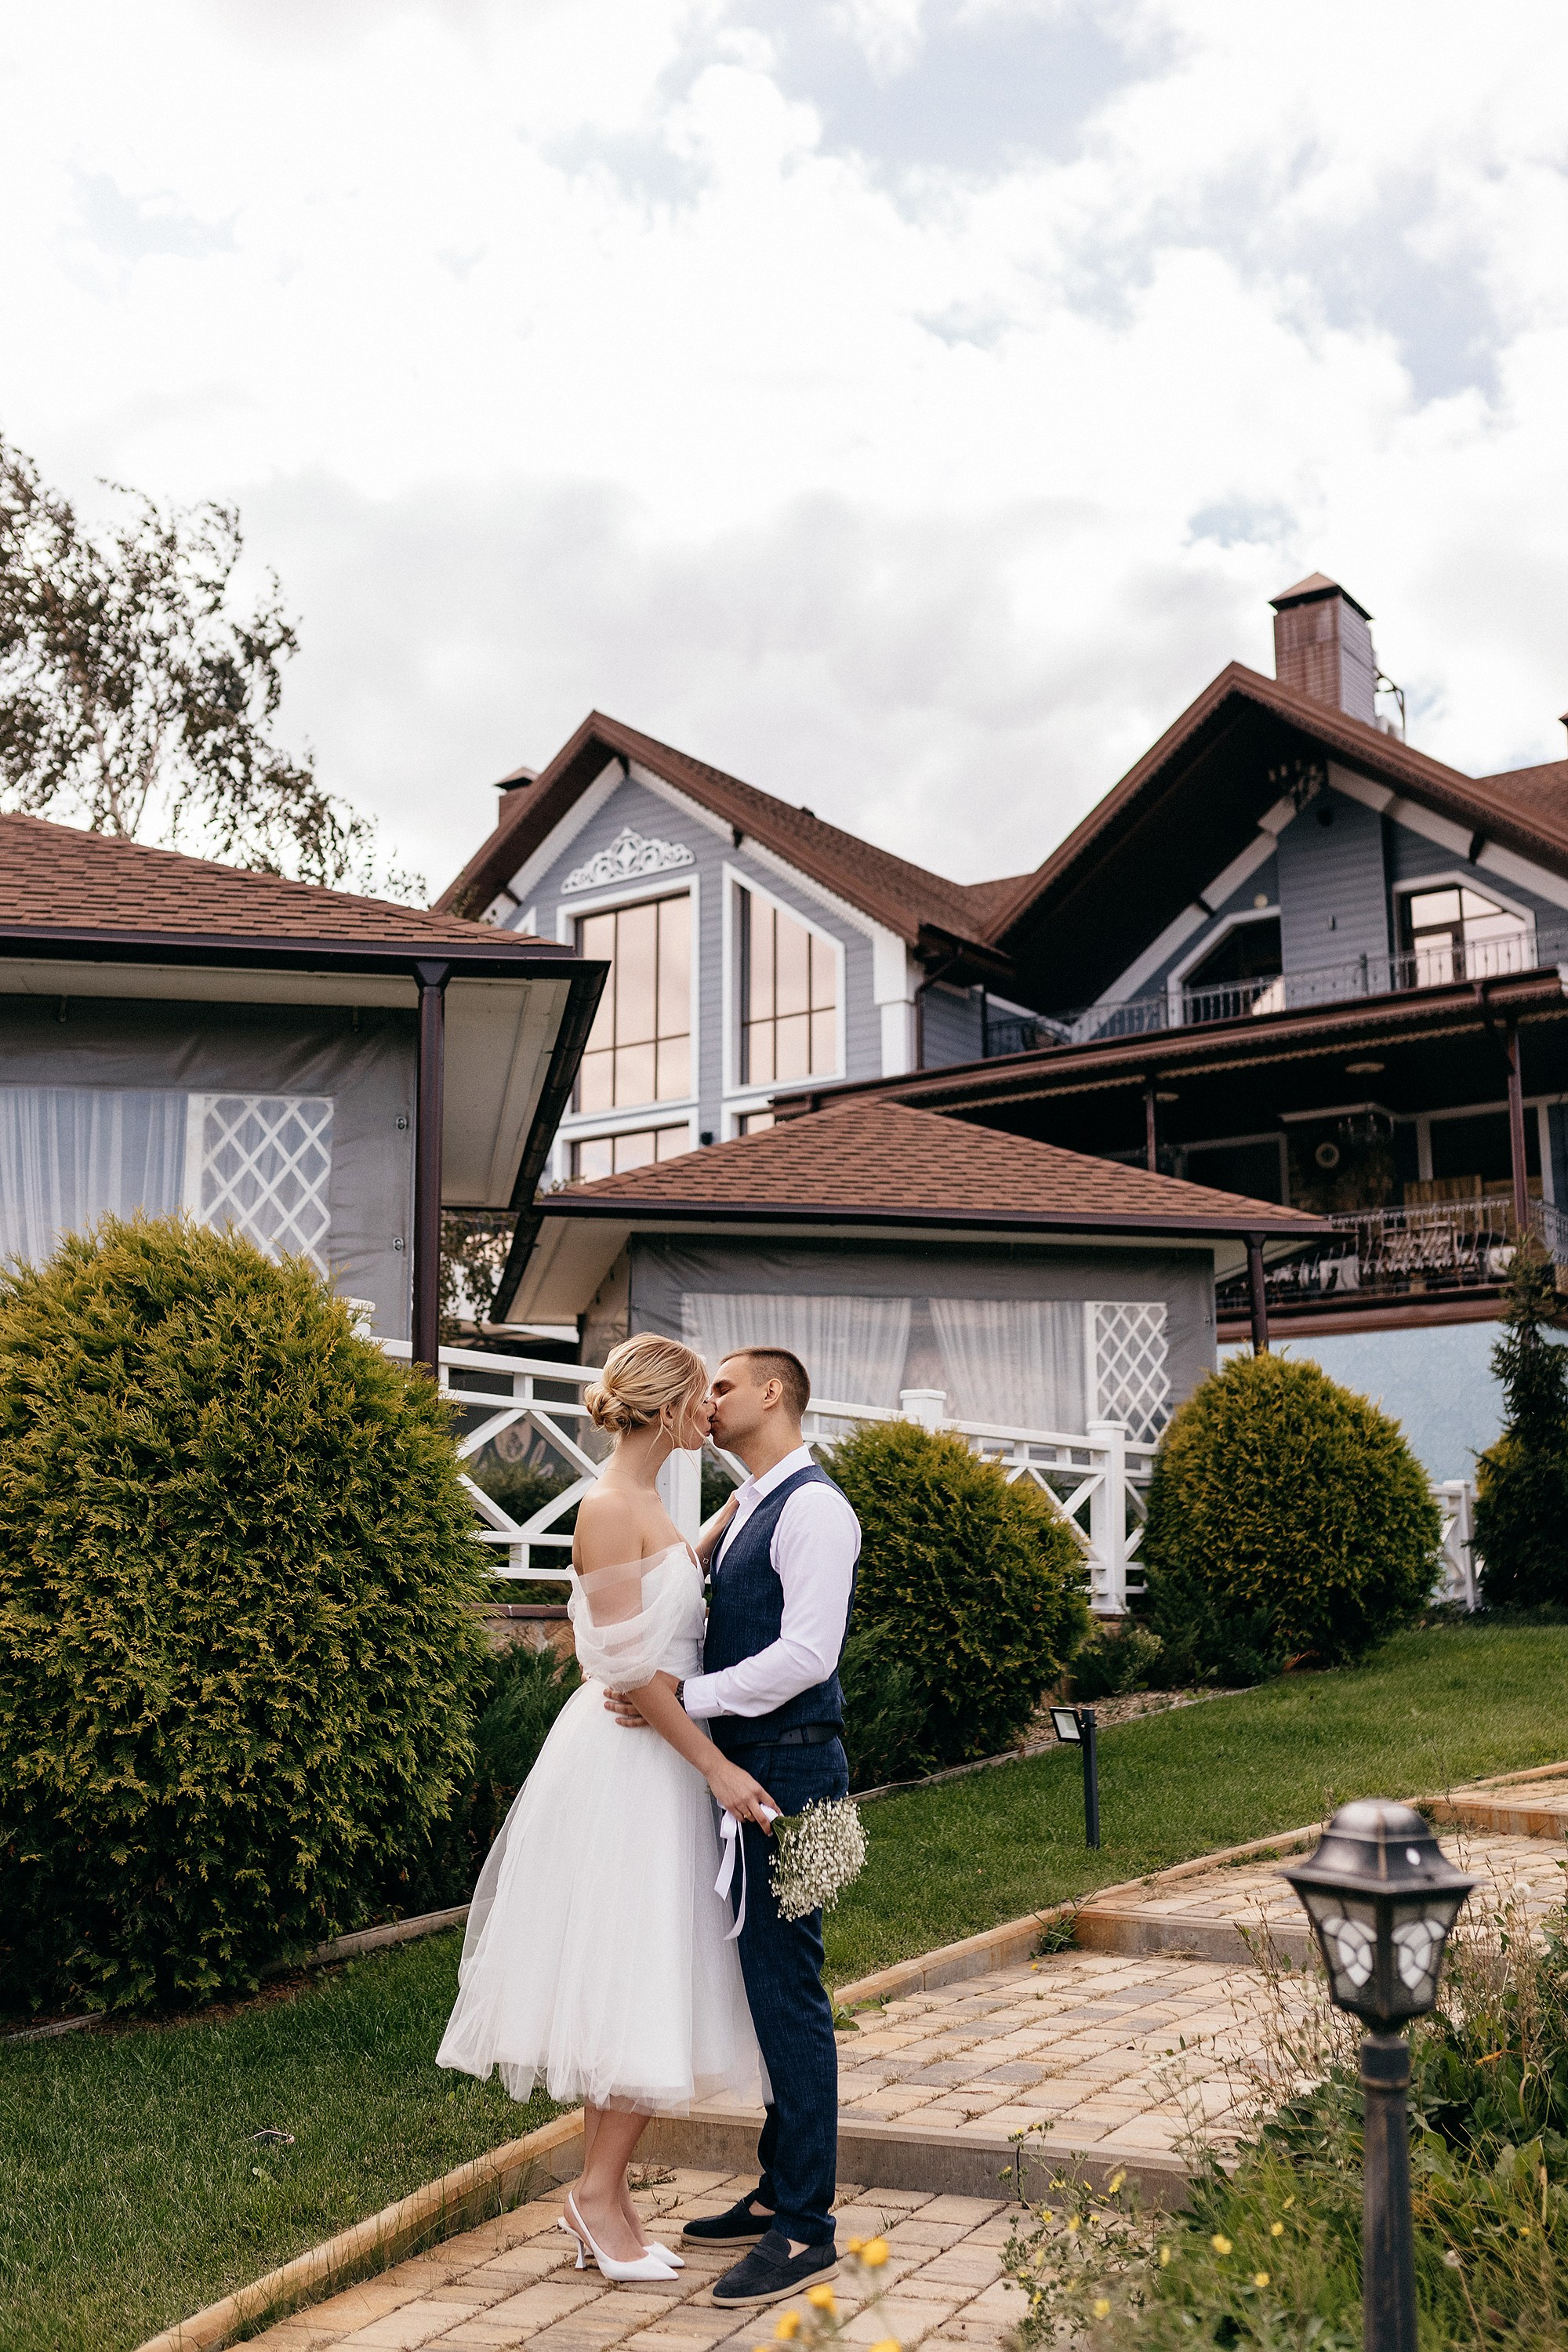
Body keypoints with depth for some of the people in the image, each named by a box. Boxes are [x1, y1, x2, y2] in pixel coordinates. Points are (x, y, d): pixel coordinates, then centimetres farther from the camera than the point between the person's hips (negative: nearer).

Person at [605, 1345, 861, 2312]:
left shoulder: (812, 1507, -13)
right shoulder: (746, 1508, 17)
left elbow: (806, 1654, -22)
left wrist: (685, 1696, -20)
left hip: (792, 1769, -10)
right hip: (748, 1769, 10)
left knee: (786, 1987, -6)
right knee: (765, 1981, 15)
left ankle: (805, 2230, 2)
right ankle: (781, 2190, 26)